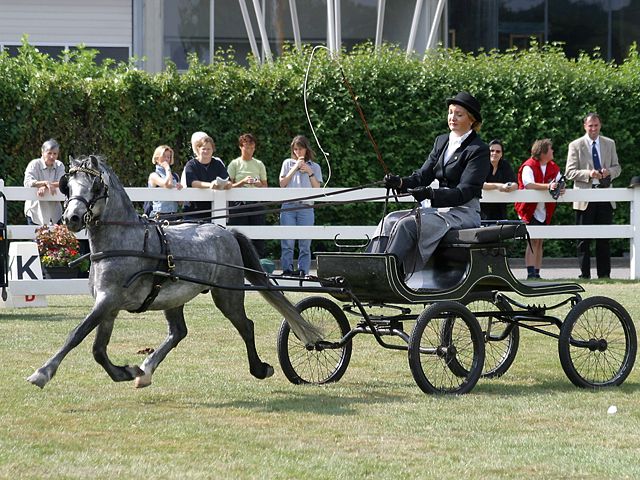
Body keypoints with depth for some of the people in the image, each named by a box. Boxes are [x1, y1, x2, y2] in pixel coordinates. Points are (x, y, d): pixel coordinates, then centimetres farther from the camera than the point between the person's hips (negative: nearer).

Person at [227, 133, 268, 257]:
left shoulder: (259, 164, 14)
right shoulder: (235, 164, 6)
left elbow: (265, 186, 15)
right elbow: (229, 186, 1)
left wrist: (259, 184, -7)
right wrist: (243, 182, -14)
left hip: (256, 203, 3)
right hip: (239, 204, -2)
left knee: (258, 237, -2)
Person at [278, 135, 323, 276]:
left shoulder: (314, 167, 16)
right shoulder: (288, 163, 16)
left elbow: (317, 188, 8)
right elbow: (282, 183, 7)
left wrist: (310, 172, -2)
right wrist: (295, 168, 1)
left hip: (306, 207, 0)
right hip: (288, 206, 0)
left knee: (305, 242, -4)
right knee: (287, 242, -6)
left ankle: (303, 271, -3)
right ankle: (287, 269, -6)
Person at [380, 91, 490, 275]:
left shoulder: (479, 150, -9)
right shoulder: (441, 142, 15)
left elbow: (464, 192, -17)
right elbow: (423, 175, 9)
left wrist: (430, 193, -31)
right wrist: (401, 182, -13)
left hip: (464, 212, -8)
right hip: (440, 208, 8)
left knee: (407, 224, -27)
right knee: (389, 221, -11)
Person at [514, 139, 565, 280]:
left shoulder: (553, 167, 8)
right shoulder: (528, 166, -14)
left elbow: (559, 182, 1)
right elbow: (528, 185, -29)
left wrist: (561, 188, -23)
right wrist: (548, 186, -38)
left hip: (544, 210, 7)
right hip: (529, 209, -7)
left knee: (539, 242, 9)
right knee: (533, 240, -15)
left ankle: (537, 274, 12)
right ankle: (531, 273, -19)